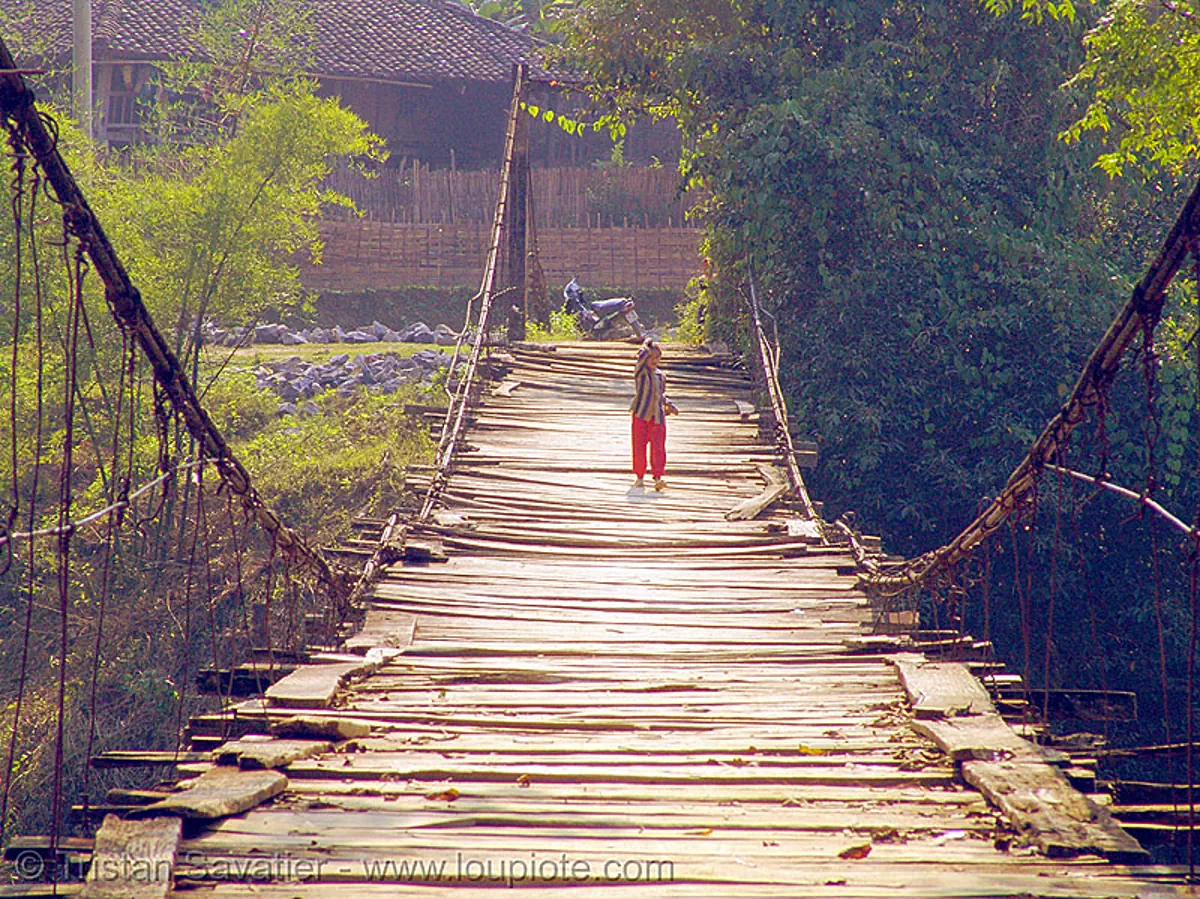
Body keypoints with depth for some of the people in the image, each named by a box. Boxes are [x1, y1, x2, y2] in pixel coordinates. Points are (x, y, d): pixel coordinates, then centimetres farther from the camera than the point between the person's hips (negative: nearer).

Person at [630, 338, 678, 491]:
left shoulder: (660, 376, 12)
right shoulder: (640, 372, -3)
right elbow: (643, 355, -21)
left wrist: (669, 406, 13)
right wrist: (646, 345, -3)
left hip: (657, 416, 3)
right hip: (641, 415, -3)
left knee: (658, 448, -6)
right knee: (639, 448, 2)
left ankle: (658, 478, -9)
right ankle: (640, 477, 14)